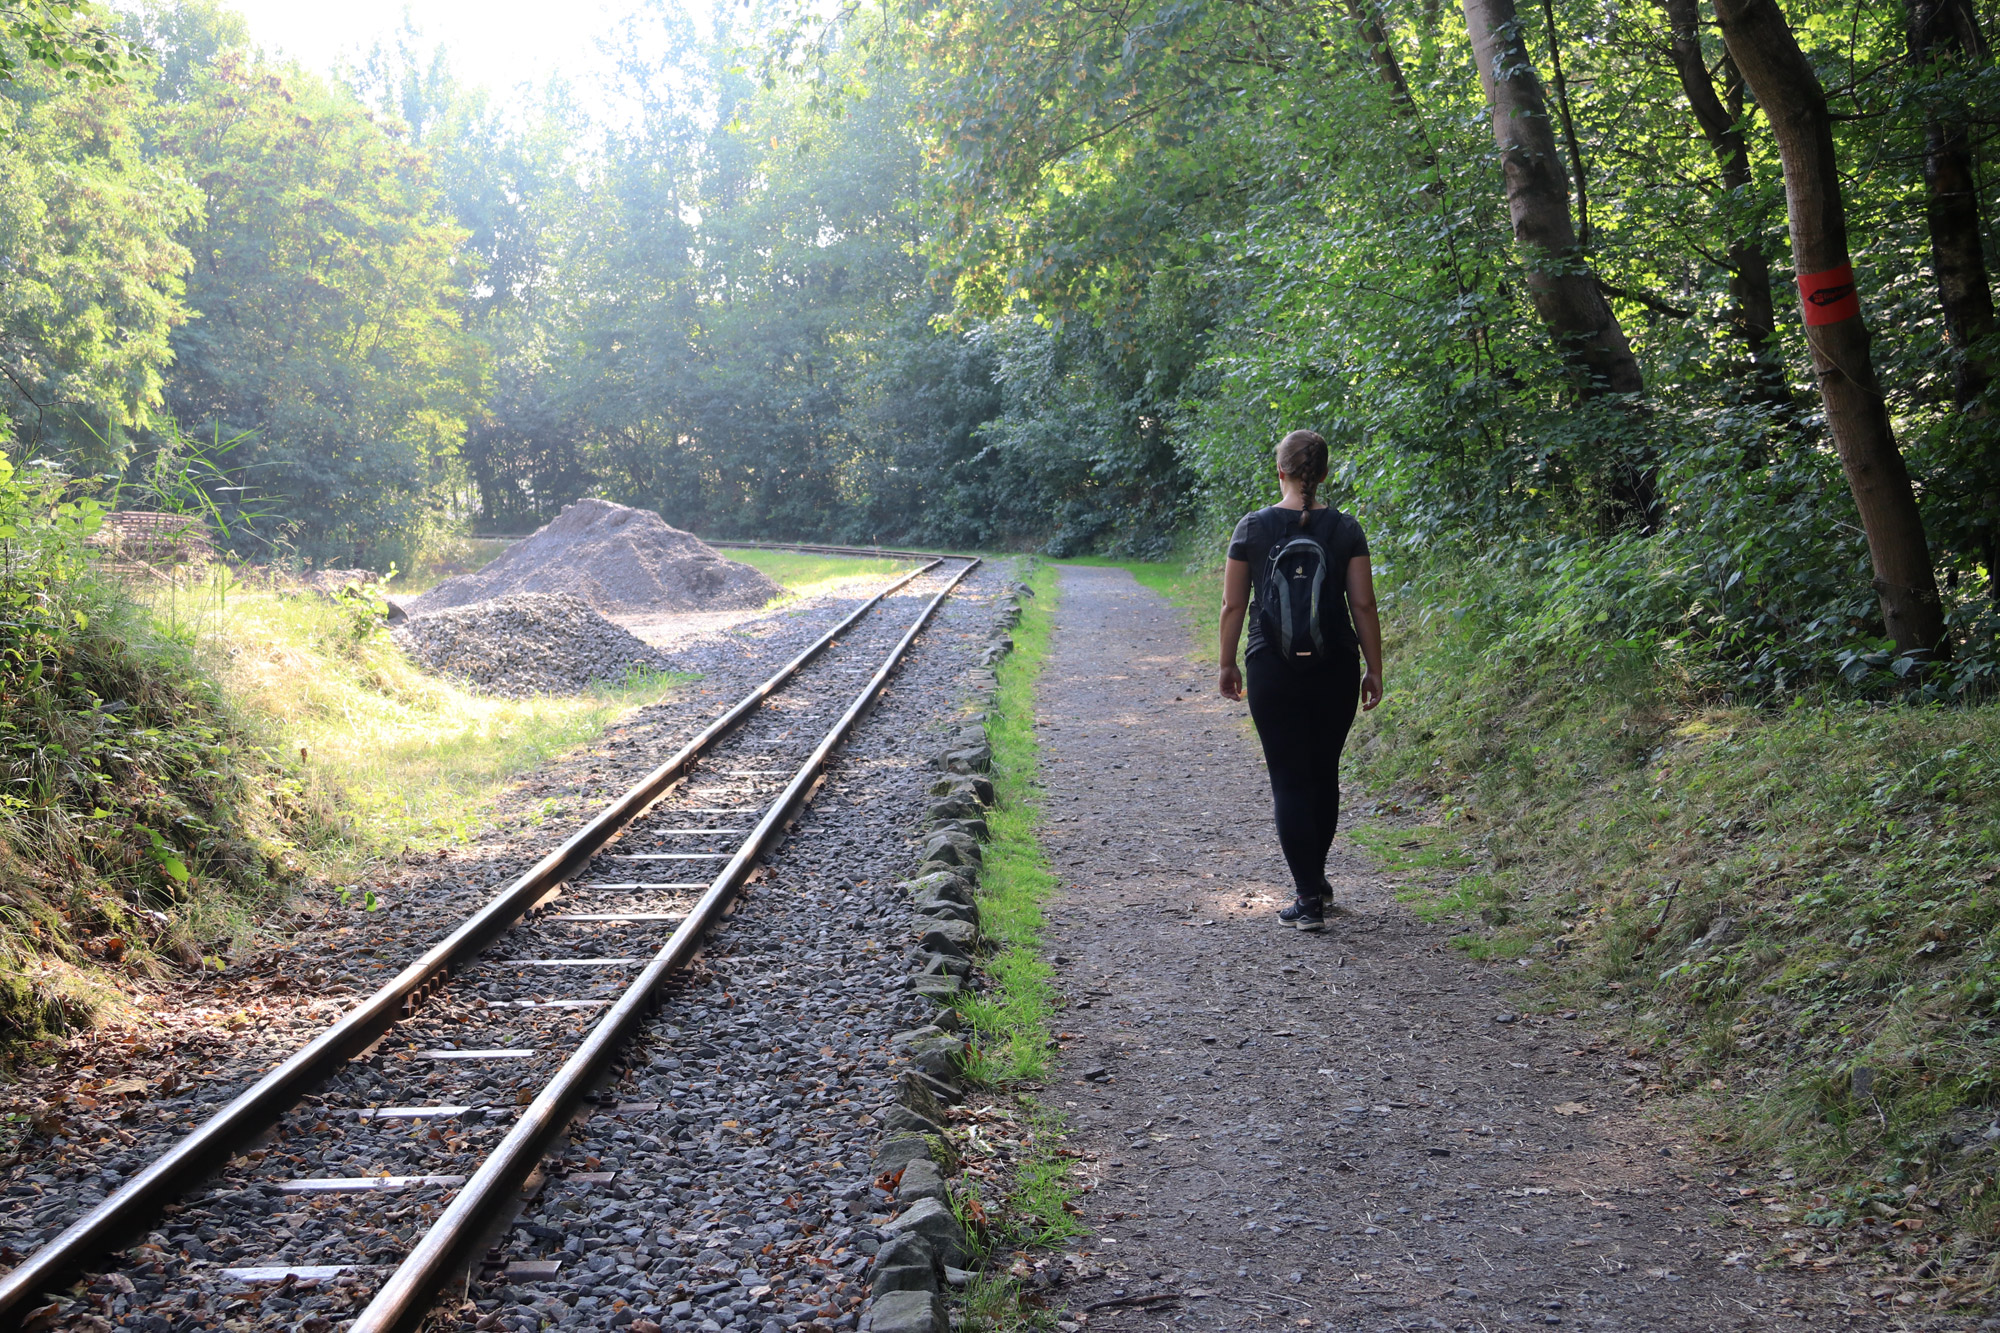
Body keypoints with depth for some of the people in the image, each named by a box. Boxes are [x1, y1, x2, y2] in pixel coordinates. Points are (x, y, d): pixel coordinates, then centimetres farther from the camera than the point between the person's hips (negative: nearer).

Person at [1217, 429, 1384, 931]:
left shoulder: (1253, 528, -4)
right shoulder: (1345, 529, -2)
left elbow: (1233, 605, -1)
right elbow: (1363, 606, -3)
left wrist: (1228, 664, 10)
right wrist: (1374, 670, 5)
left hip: (1273, 668, -2)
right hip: (1335, 668, 2)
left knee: (1290, 780, 1)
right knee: (1324, 773, 18)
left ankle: (1309, 898, -5)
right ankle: (1313, 876, 33)